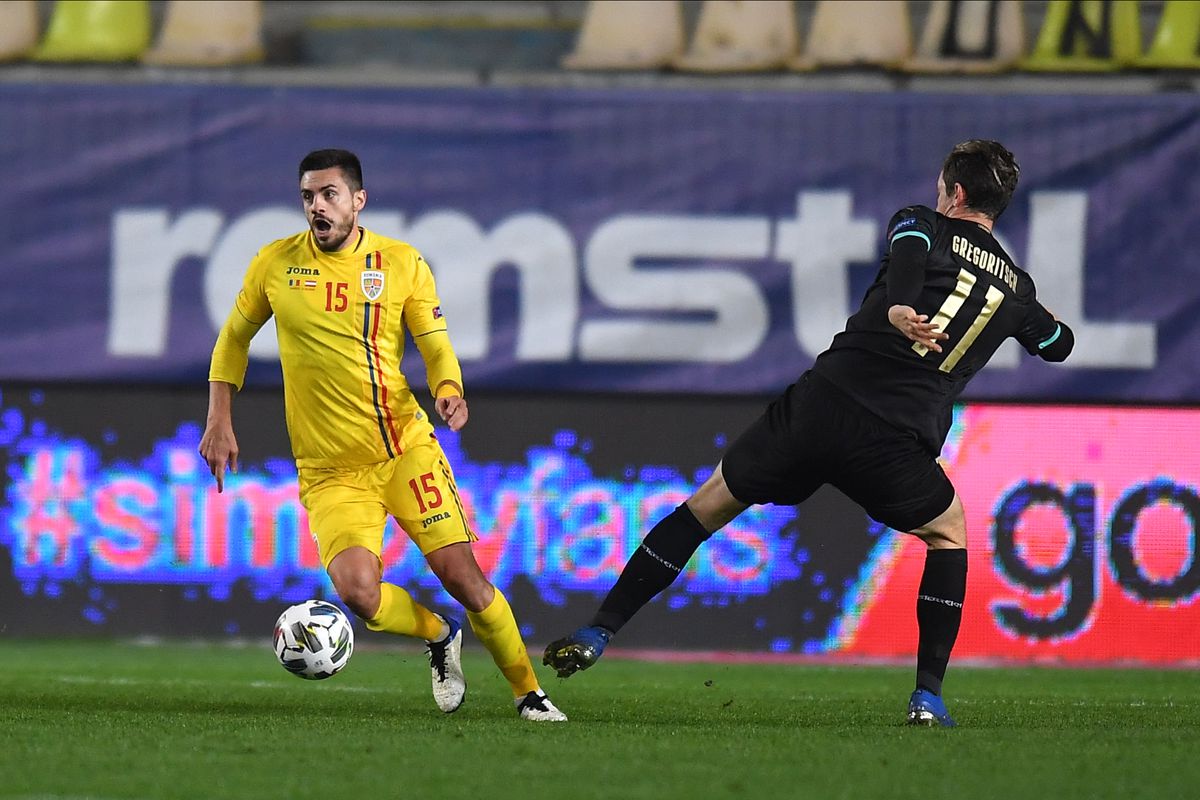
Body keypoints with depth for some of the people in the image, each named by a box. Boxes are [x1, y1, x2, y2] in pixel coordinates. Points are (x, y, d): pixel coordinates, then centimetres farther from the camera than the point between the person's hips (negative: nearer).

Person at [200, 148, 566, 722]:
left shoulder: (402, 263, 0)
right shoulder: (274, 264, 2)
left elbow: (436, 346, 3)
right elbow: (234, 337, 15)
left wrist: (449, 390, -19)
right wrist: (219, 421, 8)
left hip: (406, 450, 0)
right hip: (330, 473, 0)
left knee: (461, 575, -8)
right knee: (357, 593, -22)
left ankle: (528, 691, 12)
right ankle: (439, 637, 10)